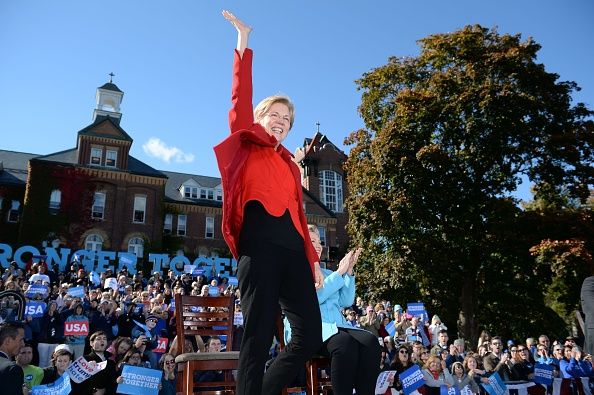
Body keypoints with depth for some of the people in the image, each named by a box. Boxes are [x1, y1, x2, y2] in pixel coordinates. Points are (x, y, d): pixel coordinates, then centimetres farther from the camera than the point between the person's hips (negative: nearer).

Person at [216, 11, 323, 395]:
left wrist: (313, 259, 14)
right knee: (259, 335, -7)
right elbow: (241, 100, 2)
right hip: (260, 244, -6)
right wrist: (244, 42, 1)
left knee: (310, 335, 2)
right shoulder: (249, 146, 13)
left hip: (292, 248, 6)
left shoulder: (292, 166, 25)